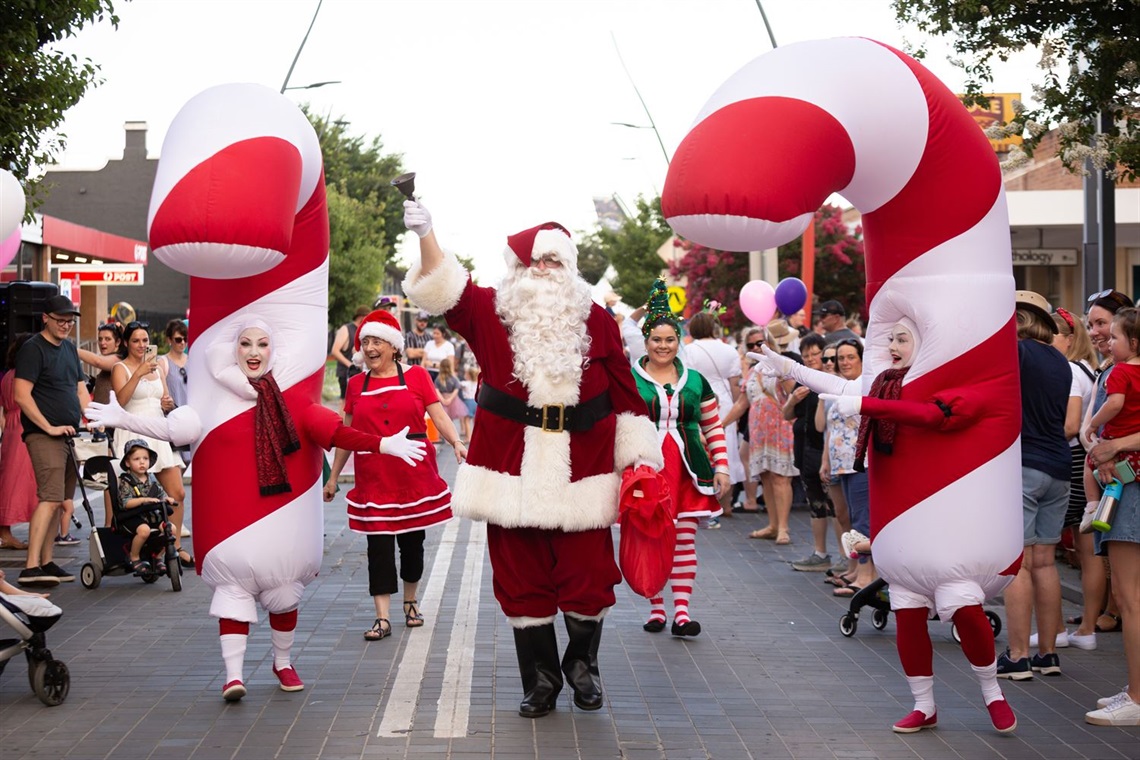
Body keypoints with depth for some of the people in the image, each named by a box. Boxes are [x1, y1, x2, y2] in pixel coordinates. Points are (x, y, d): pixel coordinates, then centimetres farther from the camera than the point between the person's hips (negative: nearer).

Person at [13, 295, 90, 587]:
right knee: (50, 498, -18)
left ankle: (46, 563, 15)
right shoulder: (33, 349, -7)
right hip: (43, 436, -8)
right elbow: (21, 395, -14)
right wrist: (49, 428, -16)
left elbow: (80, 390, 23)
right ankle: (31, 567, -22)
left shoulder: (70, 348, 18)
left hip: (69, 435, 8)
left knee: (58, 501, 9)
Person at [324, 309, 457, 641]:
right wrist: (333, 476, 14)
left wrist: (457, 443, -20)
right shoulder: (356, 384, 9)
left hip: (414, 474, -1)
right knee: (379, 544, -3)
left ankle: (411, 601, 30)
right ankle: (382, 618, -2)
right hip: (373, 478, 1)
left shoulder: (416, 376, 2)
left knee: (412, 539, 9)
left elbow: (439, 416, -2)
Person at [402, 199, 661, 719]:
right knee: (523, 579, 6)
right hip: (514, 473, 0)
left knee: (586, 575, 1)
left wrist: (640, 450, 6)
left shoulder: (596, 321, 5)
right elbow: (445, 288, -11)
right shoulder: (493, 313, 3)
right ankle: (539, 681, 20)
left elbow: (623, 390, 8)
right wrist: (426, 237, -27)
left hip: (580, 475, 0)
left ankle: (582, 665, 26)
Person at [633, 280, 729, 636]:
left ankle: (682, 611, 0)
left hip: (688, 471, 2)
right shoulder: (629, 380, 2)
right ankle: (656, 608, 13)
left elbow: (714, 427, 16)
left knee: (684, 540, -2)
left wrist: (721, 467, 8)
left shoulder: (695, 381, 10)